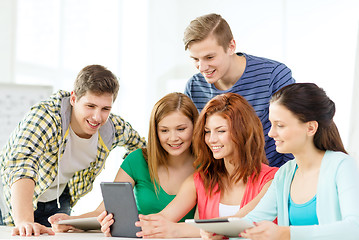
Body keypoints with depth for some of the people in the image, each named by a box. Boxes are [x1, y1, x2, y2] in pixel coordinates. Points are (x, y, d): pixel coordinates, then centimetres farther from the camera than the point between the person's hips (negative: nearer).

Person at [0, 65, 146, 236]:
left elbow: (138, 145, 7)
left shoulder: (115, 128, -16)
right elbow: (22, 166, -46)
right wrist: (24, 222, -60)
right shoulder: (43, 117, -32)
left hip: (59, 202, 4)